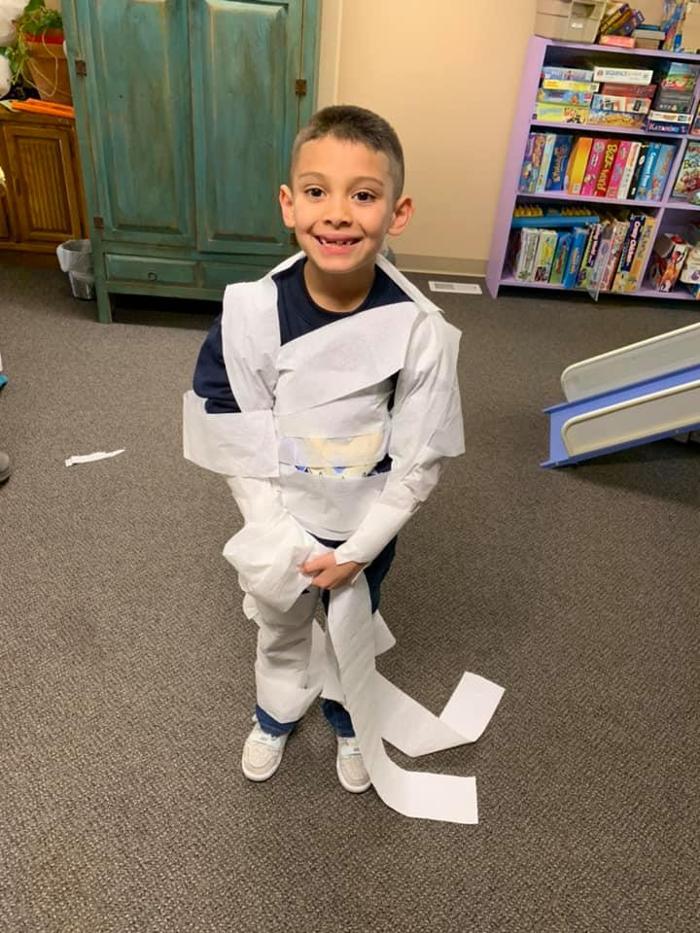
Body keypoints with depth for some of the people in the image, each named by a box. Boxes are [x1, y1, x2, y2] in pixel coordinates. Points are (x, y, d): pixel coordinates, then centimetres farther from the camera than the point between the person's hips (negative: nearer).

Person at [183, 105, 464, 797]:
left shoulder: (419, 329, -25)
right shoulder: (252, 313, -23)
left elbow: (420, 462, -16)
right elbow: (234, 443, -15)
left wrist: (356, 552, -16)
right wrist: (283, 544, -18)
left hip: (367, 526, 0)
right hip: (279, 525, 1)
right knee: (280, 628, 26)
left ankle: (347, 719, 60)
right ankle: (276, 713, 59)